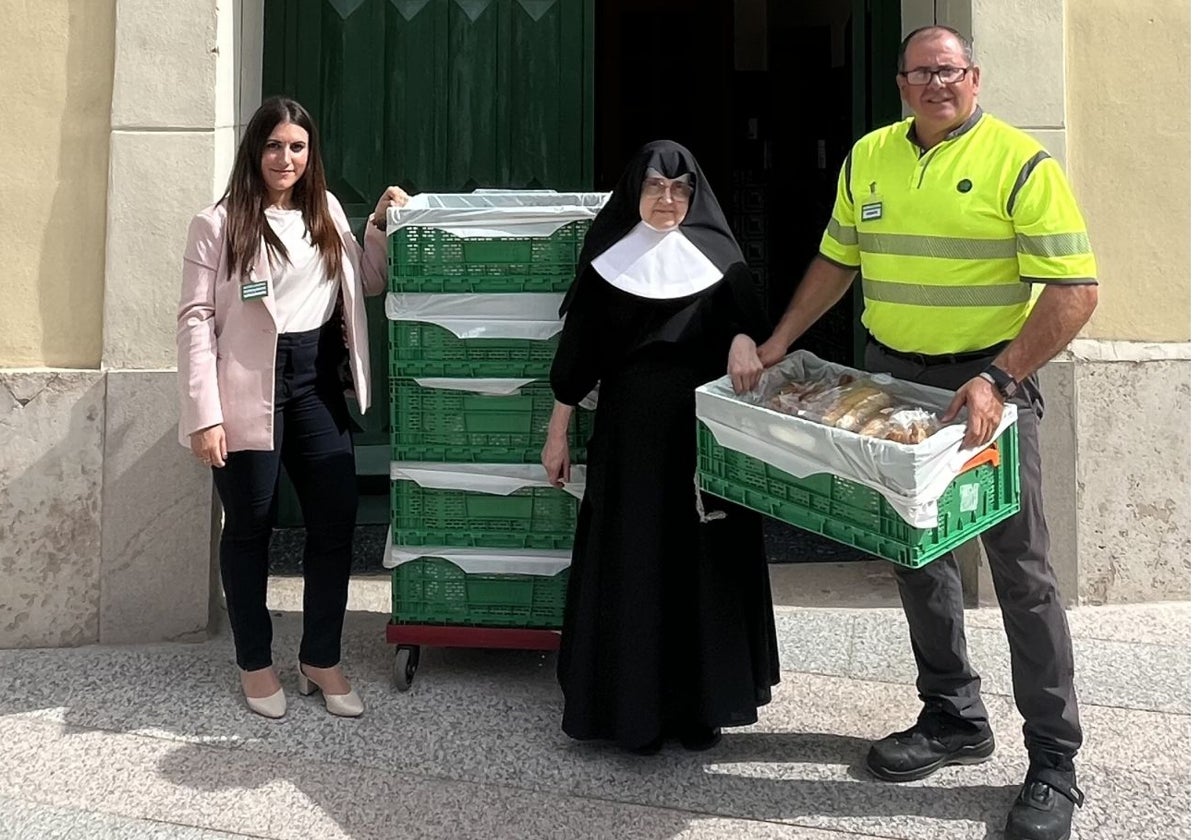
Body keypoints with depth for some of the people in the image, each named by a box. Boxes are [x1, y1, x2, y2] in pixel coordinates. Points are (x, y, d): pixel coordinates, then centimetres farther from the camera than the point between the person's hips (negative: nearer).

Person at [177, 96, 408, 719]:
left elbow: (366, 284, 20)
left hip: (317, 384, 5)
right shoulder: (218, 224, -4)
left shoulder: (326, 213, 11)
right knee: (249, 527, 7)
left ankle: (321, 660, 21)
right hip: (249, 392, -4)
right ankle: (254, 663, 24)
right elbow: (196, 320, -8)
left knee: (336, 520, 4)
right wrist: (204, 415, -14)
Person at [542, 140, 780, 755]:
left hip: (704, 431, 1)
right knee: (630, 565, 2)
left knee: (701, 564, 4)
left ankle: (699, 704, 18)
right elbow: (578, 350, 5)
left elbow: (747, 320, -4)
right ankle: (632, 708, 14)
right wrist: (557, 432, 4)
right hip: (628, 430, 0)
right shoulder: (606, 259, 4)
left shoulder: (717, 256, 6)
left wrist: (743, 342, -27)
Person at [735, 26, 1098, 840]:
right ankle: (953, 718, 30)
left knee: (1021, 567, -2)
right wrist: (776, 346, 8)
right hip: (891, 374, 6)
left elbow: (1074, 290, -16)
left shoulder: (1021, 162, -10)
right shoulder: (868, 157, 7)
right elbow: (838, 261, 15)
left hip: (988, 379, -5)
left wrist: (999, 380, -26)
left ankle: (1054, 763, 11)